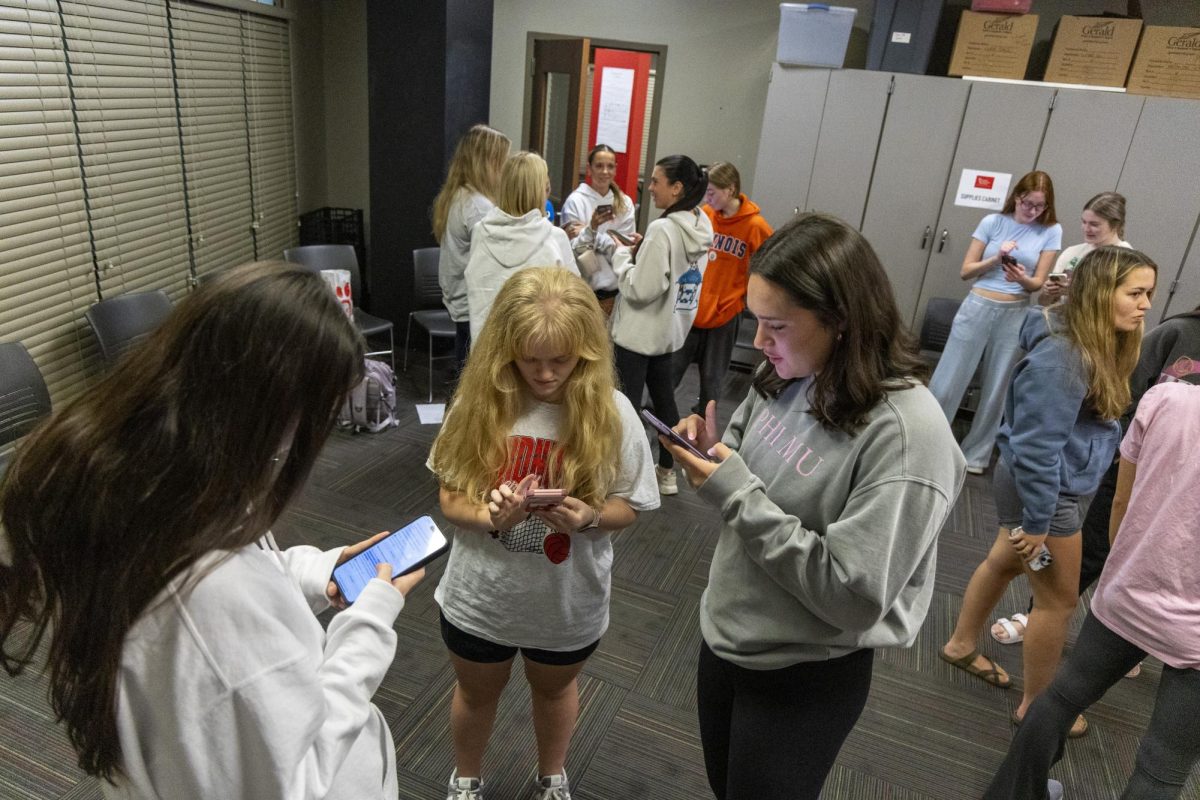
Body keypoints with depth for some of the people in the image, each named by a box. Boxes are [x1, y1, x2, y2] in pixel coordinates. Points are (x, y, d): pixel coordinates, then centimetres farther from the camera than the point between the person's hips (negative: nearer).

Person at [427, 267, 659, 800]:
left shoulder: (610, 412, -18)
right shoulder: (480, 402, -17)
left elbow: (628, 506, -8)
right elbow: (450, 499, -10)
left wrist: (588, 517, -29)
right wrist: (490, 517, -31)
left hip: (567, 602, 0)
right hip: (479, 596, 1)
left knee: (554, 689, 29)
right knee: (477, 693, 27)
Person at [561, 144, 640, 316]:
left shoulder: (625, 202, 5)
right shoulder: (575, 200, -5)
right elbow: (573, 249, -6)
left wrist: (591, 234, -13)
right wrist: (592, 228, -23)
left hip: (615, 288, 3)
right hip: (583, 288, -3)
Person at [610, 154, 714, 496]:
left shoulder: (662, 229, -22)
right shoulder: (702, 228, 4)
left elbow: (641, 289, -23)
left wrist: (622, 255, -9)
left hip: (638, 332, -9)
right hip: (670, 329, 9)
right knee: (664, 398, 19)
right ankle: (667, 472, 31)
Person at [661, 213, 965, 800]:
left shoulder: (906, 433, -28)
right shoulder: (784, 379, -6)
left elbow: (853, 596, -29)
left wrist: (734, 492, -29)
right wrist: (713, 451, -15)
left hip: (806, 678, -6)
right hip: (723, 636, 7)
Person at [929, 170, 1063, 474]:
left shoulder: (1051, 231, 1)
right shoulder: (993, 222, 0)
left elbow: (1039, 283, -1)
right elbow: (965, 271, 0)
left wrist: (1022, 278, -23)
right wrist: (996, 258, -17)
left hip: (1015, 316, 1)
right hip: (977, 307, -1)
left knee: (996, 390, 9)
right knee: (947, 382, 0)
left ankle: (975, 454, 22)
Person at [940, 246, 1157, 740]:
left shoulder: (1096, 344, 2)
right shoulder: (1061, 357, -29)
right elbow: (1036, 447, -28)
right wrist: (1038, 520, -21)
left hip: (1059, 485, 10)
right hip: (1044, 491, -10)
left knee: (1005, 562, 24)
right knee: (1058, 600, 7)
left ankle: (961, 646, 46)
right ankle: (1035, 706, 27)